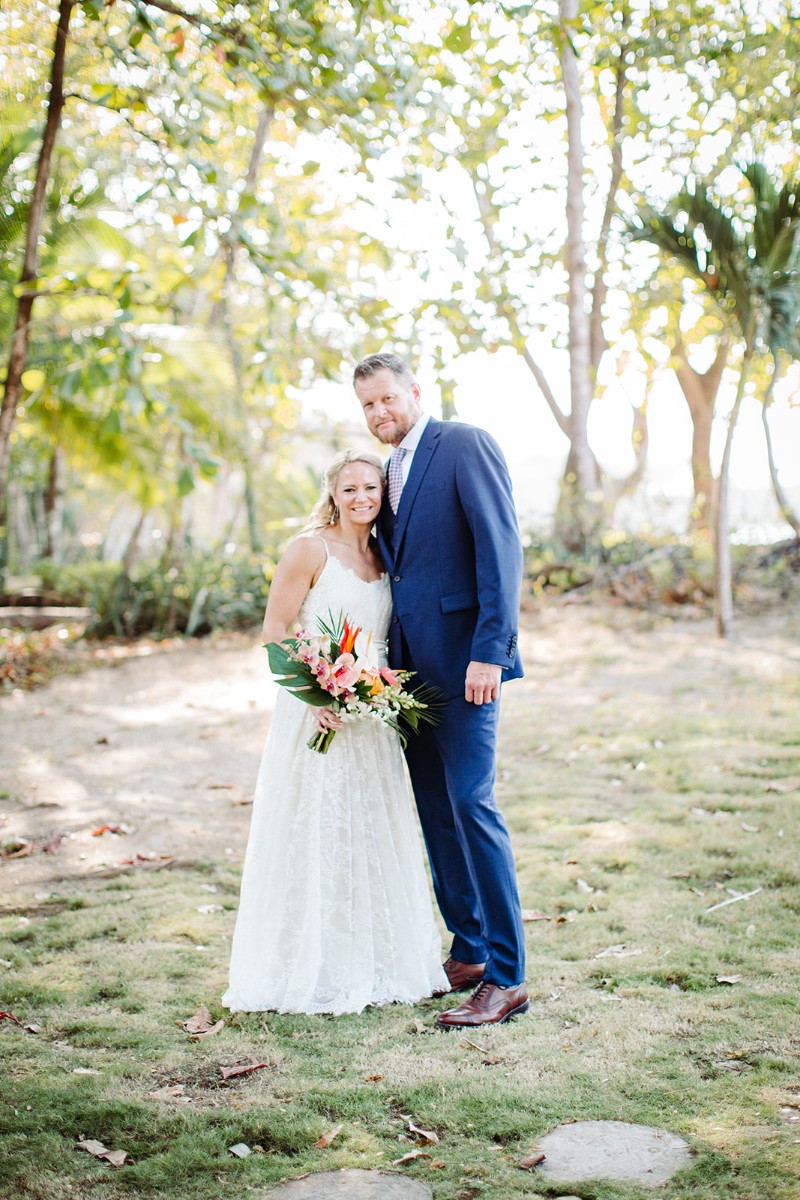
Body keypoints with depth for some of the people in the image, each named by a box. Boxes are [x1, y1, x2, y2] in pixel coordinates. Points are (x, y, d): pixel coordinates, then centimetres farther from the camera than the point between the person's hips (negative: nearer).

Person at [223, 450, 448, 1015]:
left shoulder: (383, 555, 11)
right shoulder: (310, 549, -8)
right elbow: (274, 630, -11)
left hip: (371, 715, 6)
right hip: (315, 712, -6)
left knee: (373, 836, 13)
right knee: (317, 835, -1)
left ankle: (375, 963, 26)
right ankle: (316, 971, 12)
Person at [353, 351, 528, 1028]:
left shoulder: (465, 445, -6)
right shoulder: (391, 470, 20)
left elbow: (501, 548, -14)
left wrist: (489, 651, -21)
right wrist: (385, 660, 10)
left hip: (462, 659, -9)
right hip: (412, 666, 9)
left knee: (471, 803, -10)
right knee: (436, 812, 11)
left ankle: (507, 978, -3)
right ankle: (468, 954, 23)